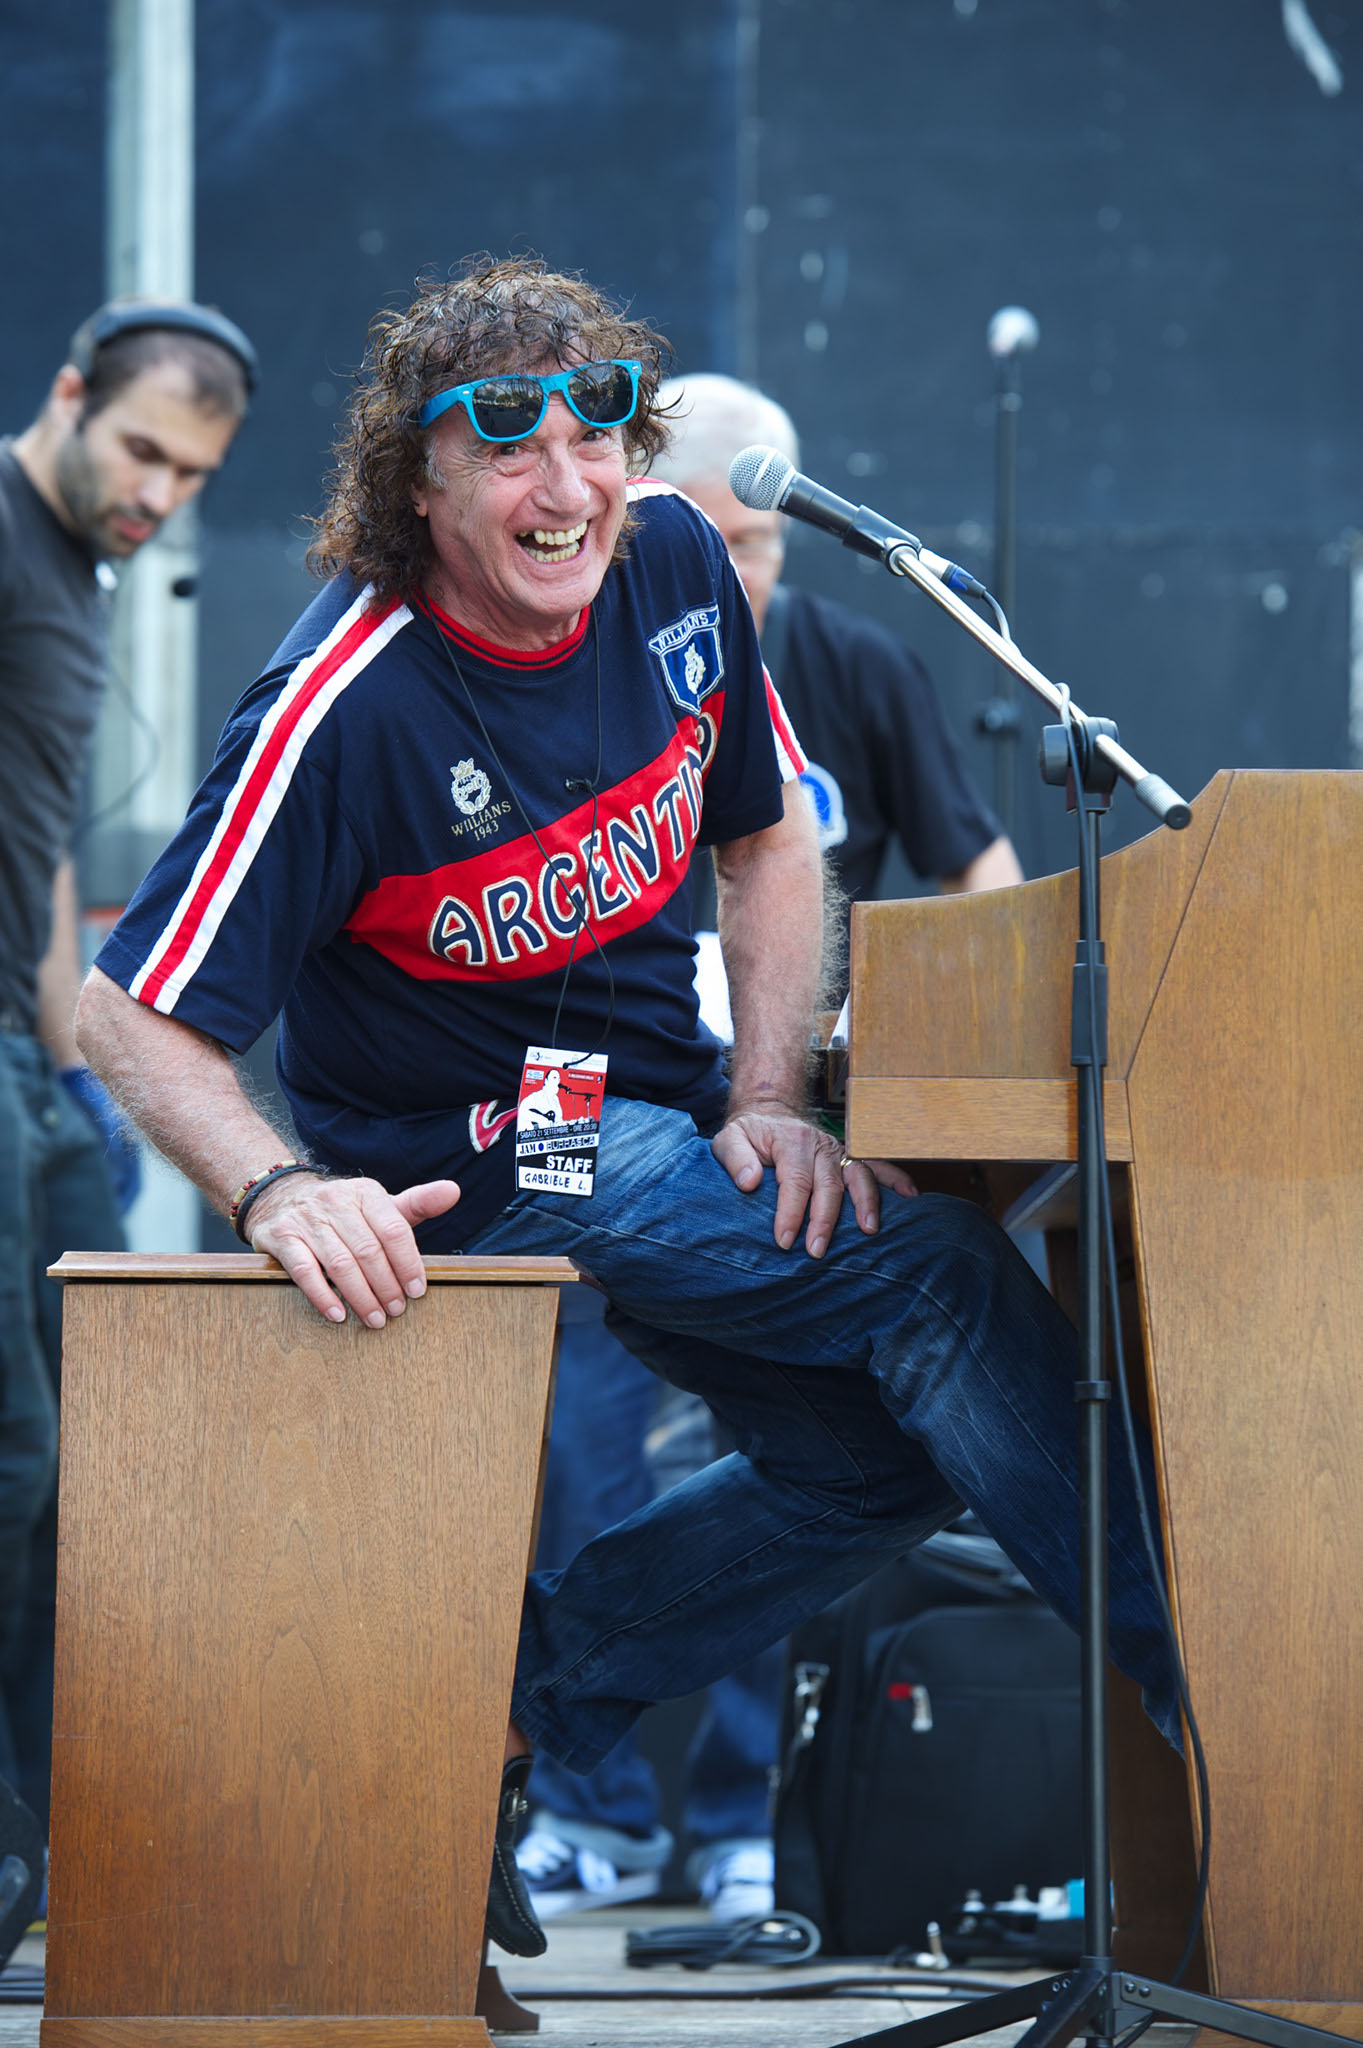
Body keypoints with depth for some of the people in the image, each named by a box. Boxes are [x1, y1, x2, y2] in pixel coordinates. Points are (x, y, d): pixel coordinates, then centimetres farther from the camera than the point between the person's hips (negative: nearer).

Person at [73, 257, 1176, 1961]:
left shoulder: (674, 569, -7)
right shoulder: (349, 706, -25)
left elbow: (768, 844, 9)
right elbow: (136, 1014, -22)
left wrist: (768, 1104, -5)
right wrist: (278, 1191, -40)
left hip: (663, 1109, 8)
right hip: (487, 1159, -8)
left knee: (878, 1451, 3)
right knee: (931, 1276, -21)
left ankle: (508, 1697, 8)